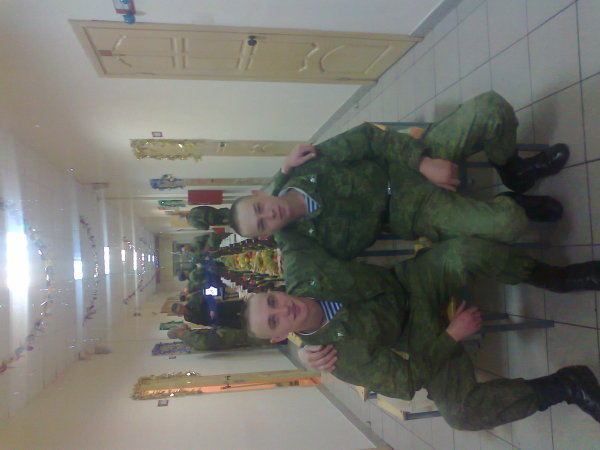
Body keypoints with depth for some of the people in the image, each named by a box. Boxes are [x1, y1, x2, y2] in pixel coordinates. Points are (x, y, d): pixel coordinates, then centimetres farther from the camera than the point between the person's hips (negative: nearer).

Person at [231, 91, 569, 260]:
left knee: (490, 107, -18)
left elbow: (367, 138, -8)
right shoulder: (301, 240, -10)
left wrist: (423, 161, -17)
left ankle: (515, 172, 12)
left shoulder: (301, 168, -6)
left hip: (418, 158, 4)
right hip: (413, 211, -3)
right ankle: (516, 205, 9)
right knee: (507, 224, -29)